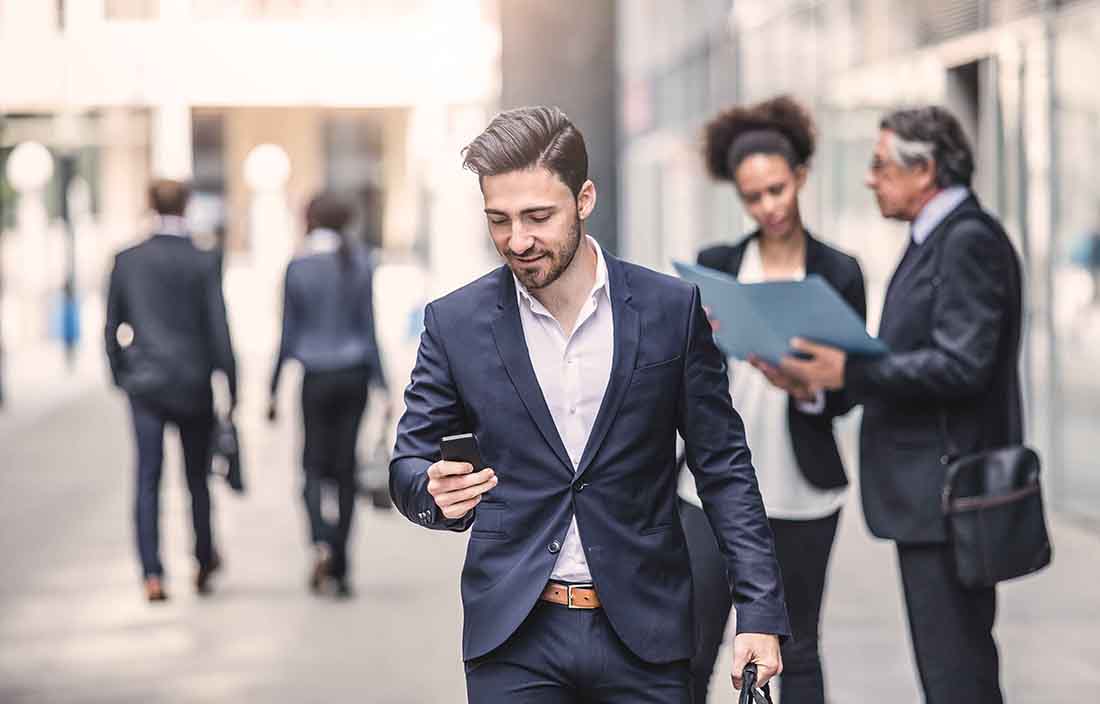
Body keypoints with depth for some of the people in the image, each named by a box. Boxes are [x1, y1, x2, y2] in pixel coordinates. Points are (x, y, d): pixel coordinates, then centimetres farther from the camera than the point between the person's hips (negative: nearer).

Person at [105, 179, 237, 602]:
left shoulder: (127, 261, 0)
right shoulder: (204, 264, -7)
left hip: (145, 383, 1)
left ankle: (152, 575, -10)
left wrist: (120, 376, 18)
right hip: (193, 384, -1)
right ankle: (204, 562, 24)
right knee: (197, 477, 14)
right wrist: (231, 384, 0)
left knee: (148, 480, -1)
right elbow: (218, 329, -7)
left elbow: (113, 326, 6)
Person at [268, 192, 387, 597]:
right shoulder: (361, 263, 0)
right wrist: (381, 384, 3)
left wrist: (273, 391, 5)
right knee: (345, 469, 8)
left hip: (316, 377, -2)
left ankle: (322, 543, -17)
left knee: (314, 466, 9)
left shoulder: (297, 268, -5)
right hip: (354, 374, 2)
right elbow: (367, 327, -1)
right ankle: (339, 569, 6)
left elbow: (288, 336, -3)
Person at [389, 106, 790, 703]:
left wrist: (760, 612, -3)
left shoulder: (671, 309, 0)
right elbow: (408, 466, 6)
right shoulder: (455, 323, 1)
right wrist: (436, 490, -19)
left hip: (643, 630, 0)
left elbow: (723, 468, 3)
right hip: (513, 638, 0)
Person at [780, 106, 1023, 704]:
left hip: (946, 492, -10)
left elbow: (961, 365, -22)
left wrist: (851, 373, -22)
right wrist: (834, 369, 7)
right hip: (932, 494, 10)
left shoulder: (969, 240, -14)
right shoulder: (936, 238, 17)